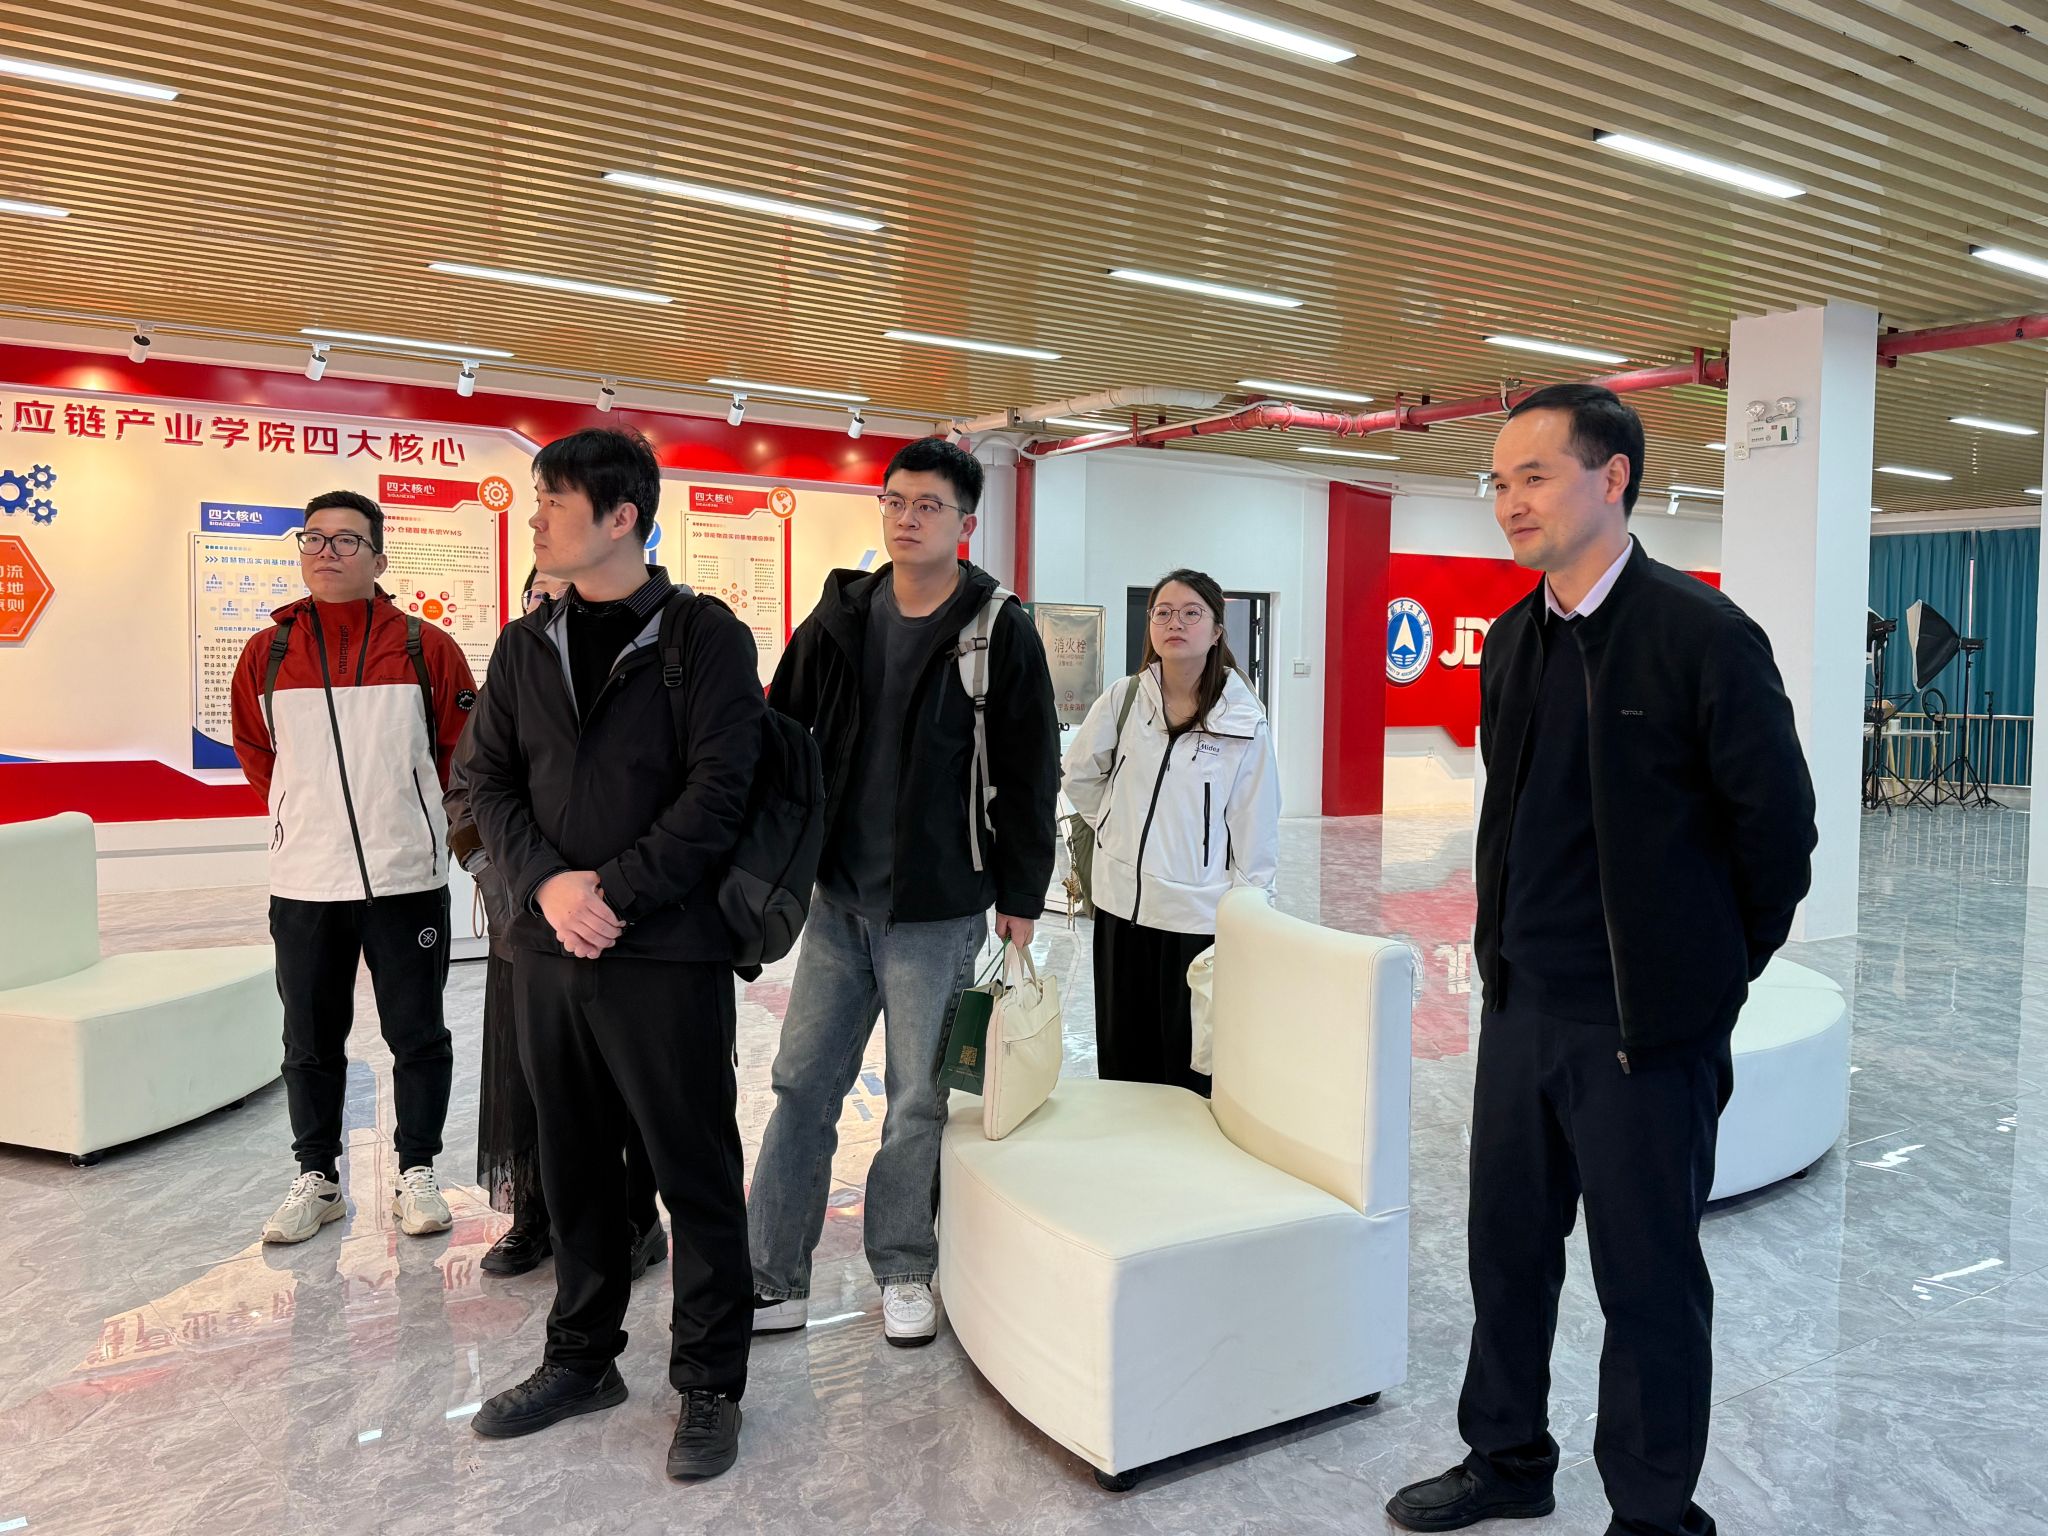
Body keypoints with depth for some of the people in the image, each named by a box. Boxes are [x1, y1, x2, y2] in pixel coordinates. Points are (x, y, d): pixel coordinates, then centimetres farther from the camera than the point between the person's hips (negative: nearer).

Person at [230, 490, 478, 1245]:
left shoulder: (427, 648, -4)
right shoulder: (267, 654, 2)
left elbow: (458, 747, 5)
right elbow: (255, 753, 16)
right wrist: (310, 812, 14)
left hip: (406, 877, -2)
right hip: (302, 881, 2)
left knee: (416, 1034, 7)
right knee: (311, 1042, 12)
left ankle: (417, 1173, 22)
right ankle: (316, 1178, 27)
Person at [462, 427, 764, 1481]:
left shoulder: (704, 636, -6)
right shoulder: (525, 647, 12)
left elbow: (718, 790, -13)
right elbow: (489, 781, 8)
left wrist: (615, 891, -17)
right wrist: (546, 883, -9)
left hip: (667, 951, -5)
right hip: (548, 950, 6)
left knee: (696, 1174, 4)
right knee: (573, 1166, 17)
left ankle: (708, 1384, 20)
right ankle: (582, 1359, 35)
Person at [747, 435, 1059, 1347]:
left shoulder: (1000, 631, -6)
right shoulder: (840, 617, 5)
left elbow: (1029, 775, -4)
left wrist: (1021, 896, -4)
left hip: (939, 908, -3)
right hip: (837, 896, 4)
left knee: (919, 1098, 7)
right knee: (802, 1086, 7)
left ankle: (903, 1270, 26)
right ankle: (773, 1281, 18)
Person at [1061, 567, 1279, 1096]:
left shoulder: (1244, 720, -7)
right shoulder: (1124, 699, 0)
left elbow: (1255, 831, -5)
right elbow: (1079, 774, 15)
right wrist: (1119, 829, 10)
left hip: (1199, 913, -3)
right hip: (1121, 903, 3)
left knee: (1191, 1063, 4)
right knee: (1121, 1057, 15)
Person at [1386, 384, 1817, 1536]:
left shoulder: (1705, 634, -14)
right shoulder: (1513, 641, 7)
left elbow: (1779, 824, -9)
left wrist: (1718, 967, 0)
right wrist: (1507, 951, 14)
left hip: (1647, 1022, -7)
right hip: (1522, 1008, 7)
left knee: (1649, 1280, 9)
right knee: (1507, 1248, 19)